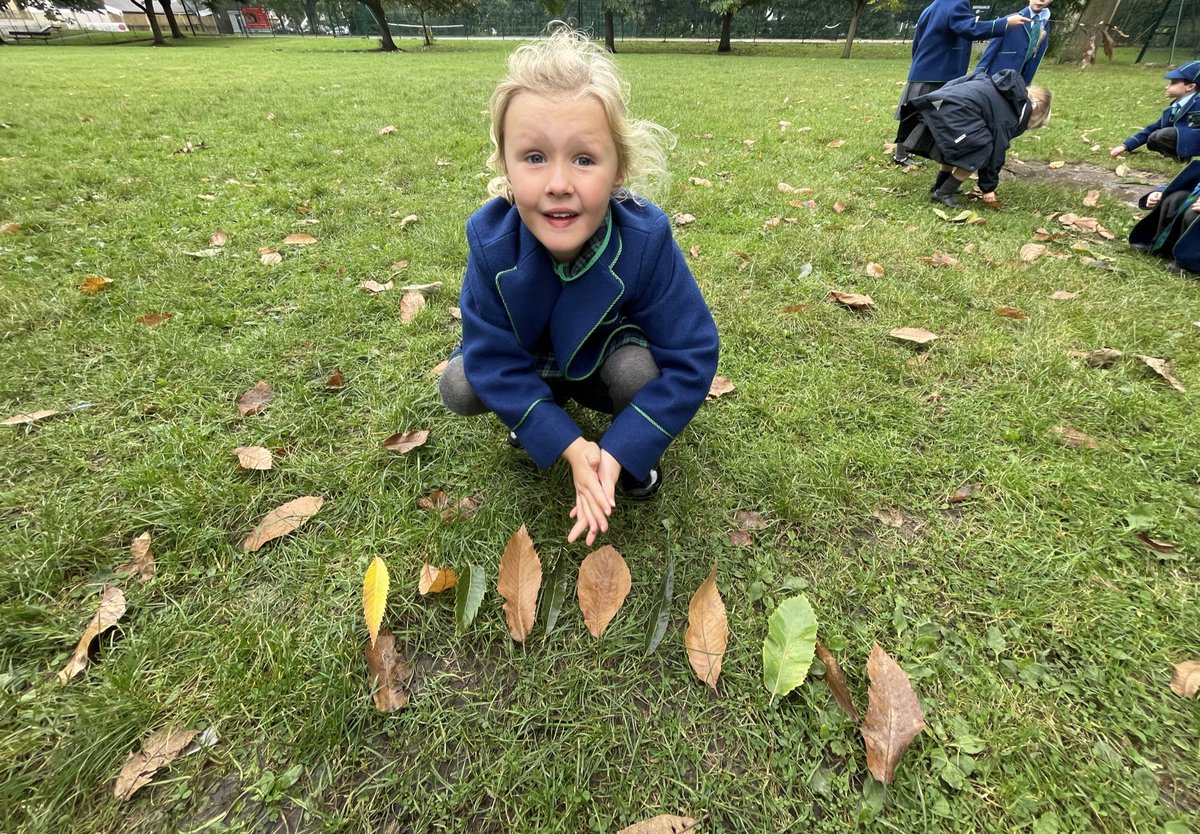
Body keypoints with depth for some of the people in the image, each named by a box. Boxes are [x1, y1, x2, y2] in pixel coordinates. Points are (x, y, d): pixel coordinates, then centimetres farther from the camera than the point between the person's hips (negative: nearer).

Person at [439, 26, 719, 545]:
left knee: (636, 370, -33)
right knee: (459, 386, -19)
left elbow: (691, 358, -28)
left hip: (612, 363, -1)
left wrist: (619, 452, -33)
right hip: (535, 368, 2)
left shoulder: (645, 238, -32)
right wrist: (567, 444, -31)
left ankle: (631, 441, 3)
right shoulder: (490, 239, -28)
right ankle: (538, 410, 13)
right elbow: (493, 355, -23)